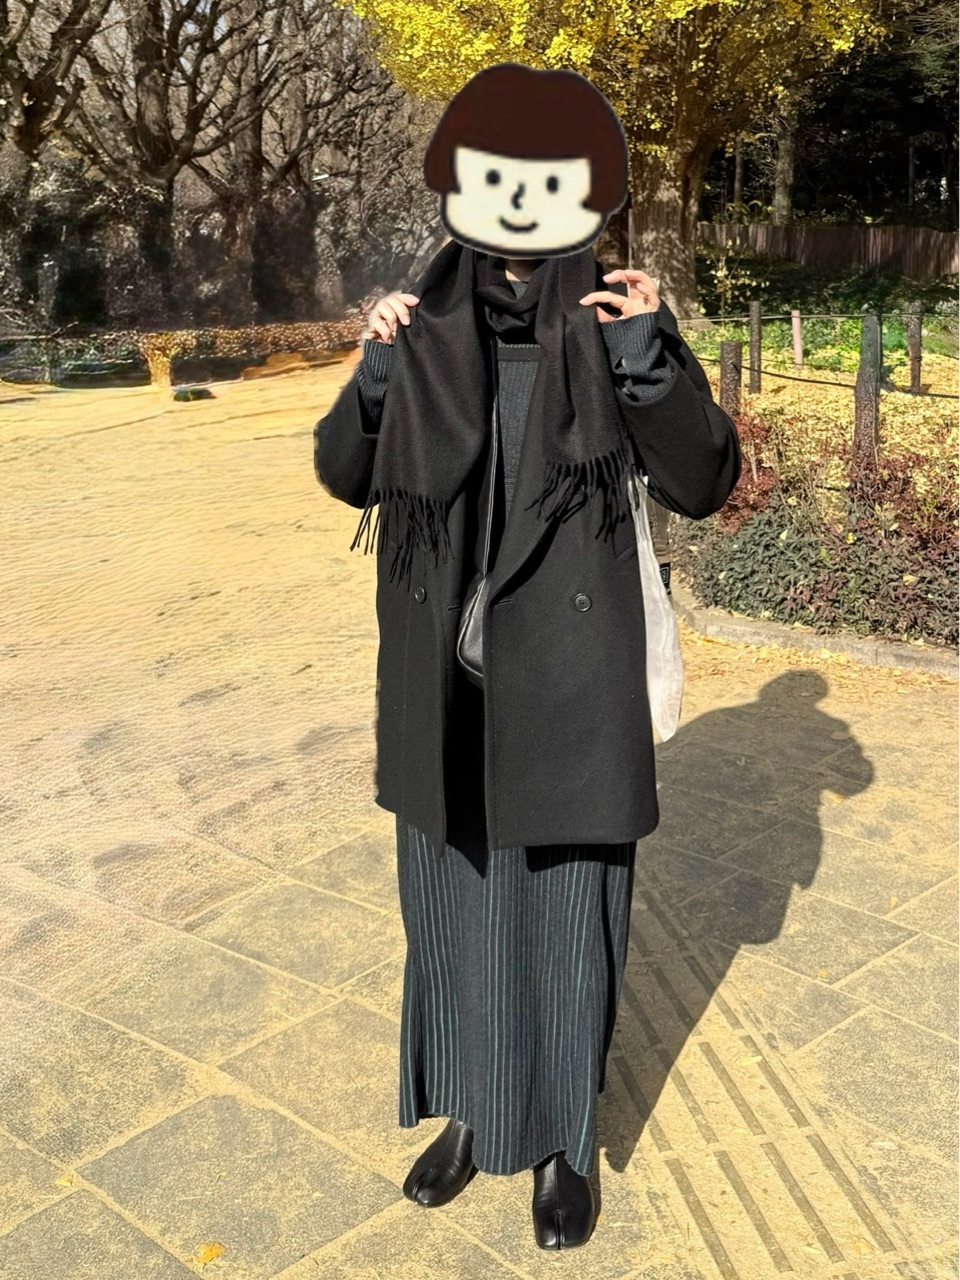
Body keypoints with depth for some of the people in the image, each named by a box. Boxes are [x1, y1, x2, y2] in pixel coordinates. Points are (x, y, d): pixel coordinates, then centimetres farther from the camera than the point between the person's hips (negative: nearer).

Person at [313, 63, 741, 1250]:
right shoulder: (428, 328, -1)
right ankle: (472, 1110, 39)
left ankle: (565, 1140, 33)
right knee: (451, 899, 15)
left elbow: (701, 484, -12)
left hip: (569, 673, -3)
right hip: (445, 670, 3)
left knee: (566, 912, 9)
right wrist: (375, 370, -15)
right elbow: (346, 475, 2)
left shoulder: (619, 327, -7)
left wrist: (649, 358, -25)